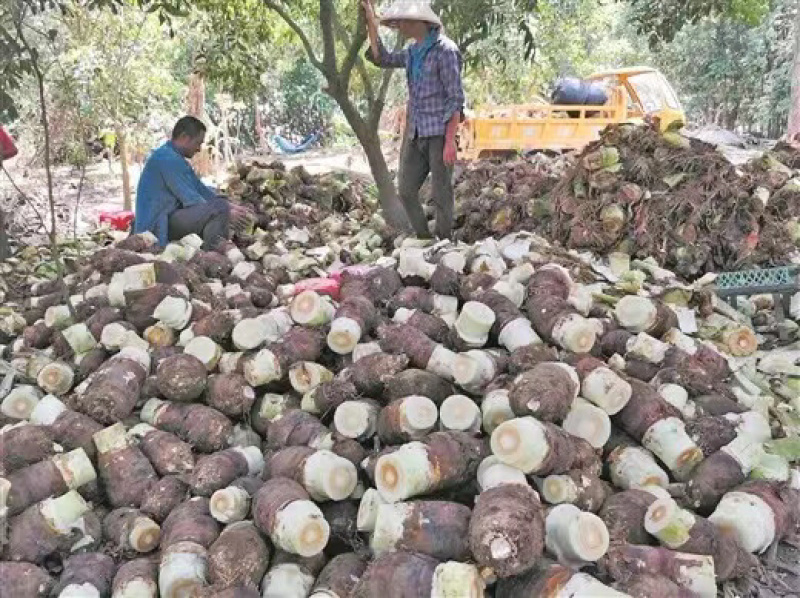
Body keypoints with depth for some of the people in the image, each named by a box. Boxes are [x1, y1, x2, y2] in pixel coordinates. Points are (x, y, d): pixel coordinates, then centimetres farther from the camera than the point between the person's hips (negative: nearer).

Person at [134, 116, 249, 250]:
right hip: (160, 226, -11)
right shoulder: (167, 158, -15)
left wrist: (230, 206, 7)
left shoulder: (176, 158, 16)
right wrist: (226, 213, -9)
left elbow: (200, 189, 18)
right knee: (219, 208, -24)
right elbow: (191, 200, -18)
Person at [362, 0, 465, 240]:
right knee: (406, 190, 7)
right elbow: (382, 59, 24)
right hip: (415, 133, 8)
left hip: (440, 132, -8)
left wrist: (450, 141, -20)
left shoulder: (445, 49, -12)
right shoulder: (414, 52, 13)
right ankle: (423, 239, 20)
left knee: (440, 193, -2)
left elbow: (456, 97, -15)